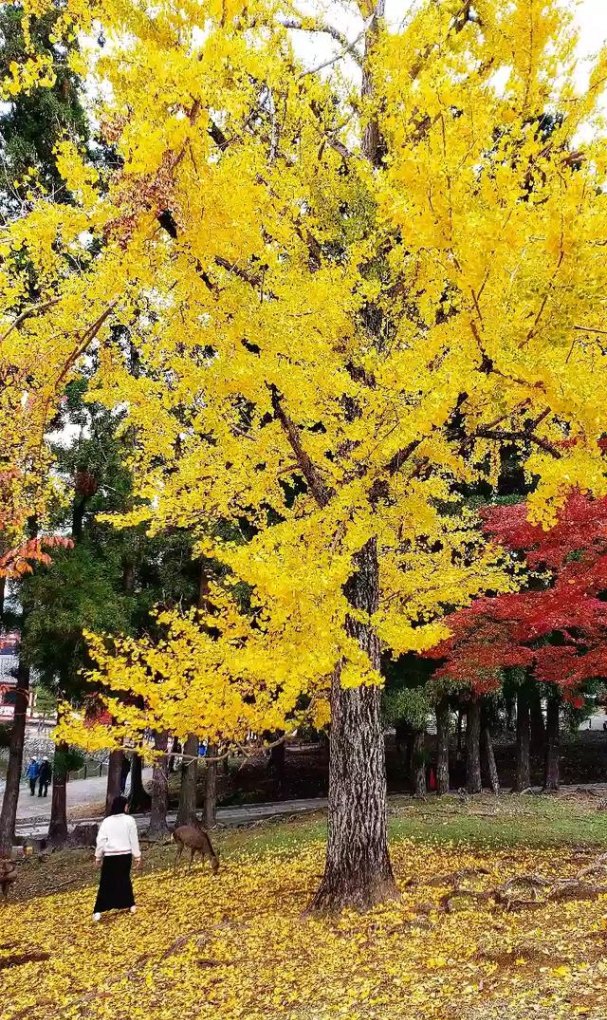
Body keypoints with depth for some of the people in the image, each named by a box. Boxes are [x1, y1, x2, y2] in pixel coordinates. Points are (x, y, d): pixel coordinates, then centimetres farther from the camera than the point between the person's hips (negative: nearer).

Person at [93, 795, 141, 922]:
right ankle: (130, 905, 27)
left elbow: (101, 840, 0)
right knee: (125, 879, 19)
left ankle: (98, 911, -4)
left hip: (110, 856, 0)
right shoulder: (129, 820, -6)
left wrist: (98, 857, 10)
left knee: (106, 883, 4)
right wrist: (137, 856, 4)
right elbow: (134, 840, -3)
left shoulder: (106, 821, -2)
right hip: (125, 855, 0)